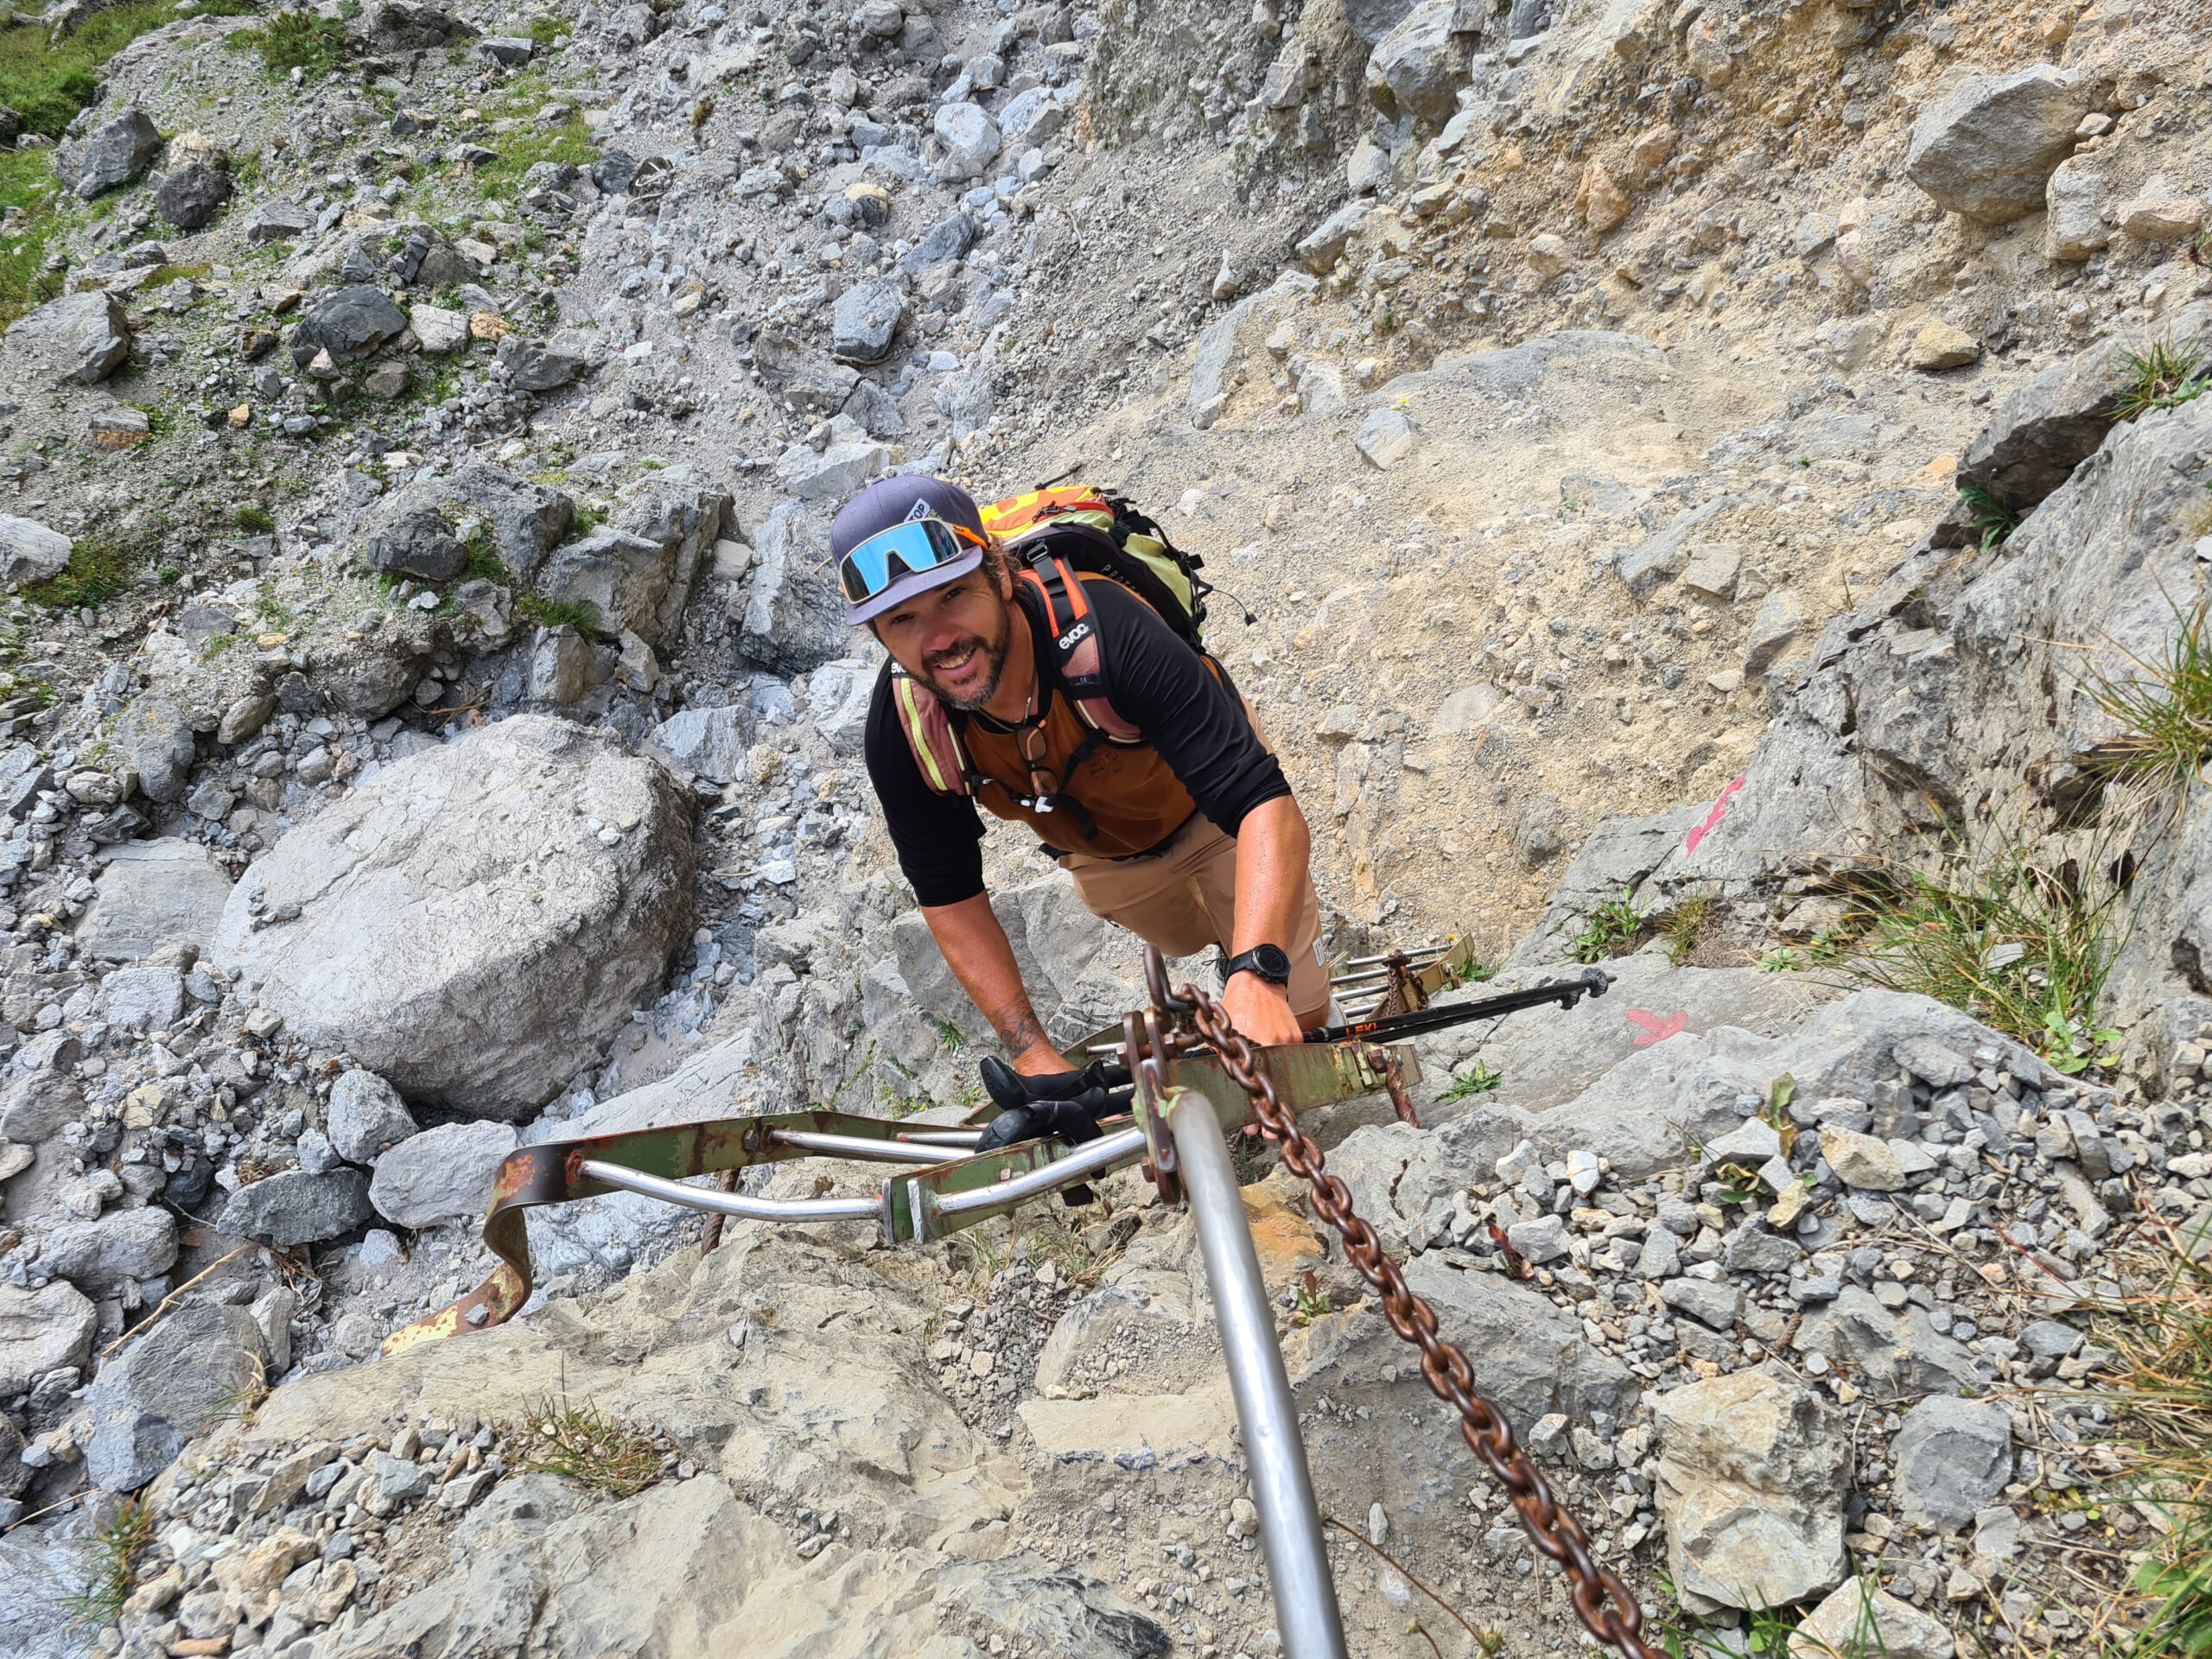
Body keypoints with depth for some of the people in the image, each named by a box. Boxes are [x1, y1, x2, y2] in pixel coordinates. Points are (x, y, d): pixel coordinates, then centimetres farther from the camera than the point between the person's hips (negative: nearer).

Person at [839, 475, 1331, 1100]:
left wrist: (1257, 975, -64)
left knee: (1299, 1015, 0)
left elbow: (1264, 803, -50)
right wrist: (1033, 1054, -27)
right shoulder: (902, 728, -33)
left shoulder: (1103, 627, -46)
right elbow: (951, 900, -19)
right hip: (1099, 853, 3)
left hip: (1209, 808, -3)